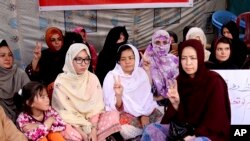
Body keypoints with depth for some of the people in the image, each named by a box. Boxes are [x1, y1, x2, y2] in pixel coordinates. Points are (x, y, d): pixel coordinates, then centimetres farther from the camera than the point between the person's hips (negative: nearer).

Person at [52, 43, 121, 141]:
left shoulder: (93, 78, 0)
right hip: (71, 124, -3)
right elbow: (66, 114, -13)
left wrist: (94, 130, -18)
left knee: (114, 115, -22)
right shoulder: (61, 82, -10)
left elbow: (96, 107, -5)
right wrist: (82, 133, -21)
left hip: (92, 121, 3)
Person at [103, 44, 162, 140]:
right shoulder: (112, 77, -11)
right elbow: (117, 109, -13)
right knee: (127, 130, -32)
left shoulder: (142, 72, 1)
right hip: (125, 113, -3)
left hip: (145, 111, 3)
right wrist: (118, 95, -30)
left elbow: (147, 96, 7)